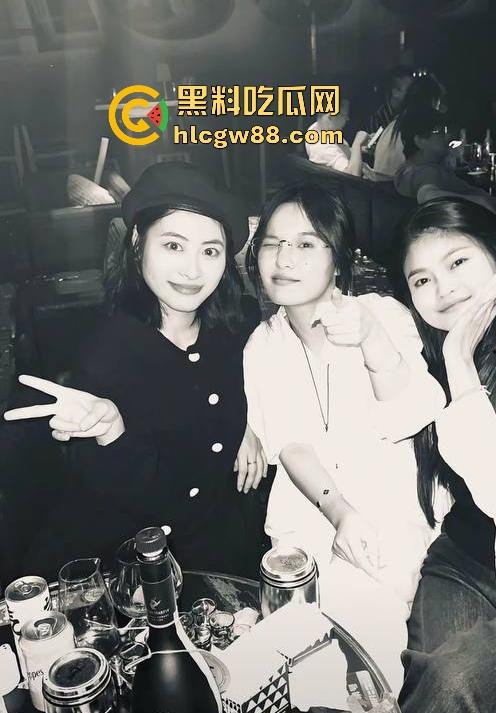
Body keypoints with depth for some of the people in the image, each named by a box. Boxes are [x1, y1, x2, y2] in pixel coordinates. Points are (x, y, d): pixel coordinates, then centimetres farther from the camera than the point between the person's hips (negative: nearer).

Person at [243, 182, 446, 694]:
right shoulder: (262, 345, 1)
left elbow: (409, 419, -15)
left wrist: (372, 341, -31)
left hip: (391, 512, -1)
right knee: (345, 611, -16)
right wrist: (338, 511, -22)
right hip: (308, 518, 1)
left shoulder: (383, 313, -5)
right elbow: (289, 445, -6)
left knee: (375, 627, -14)